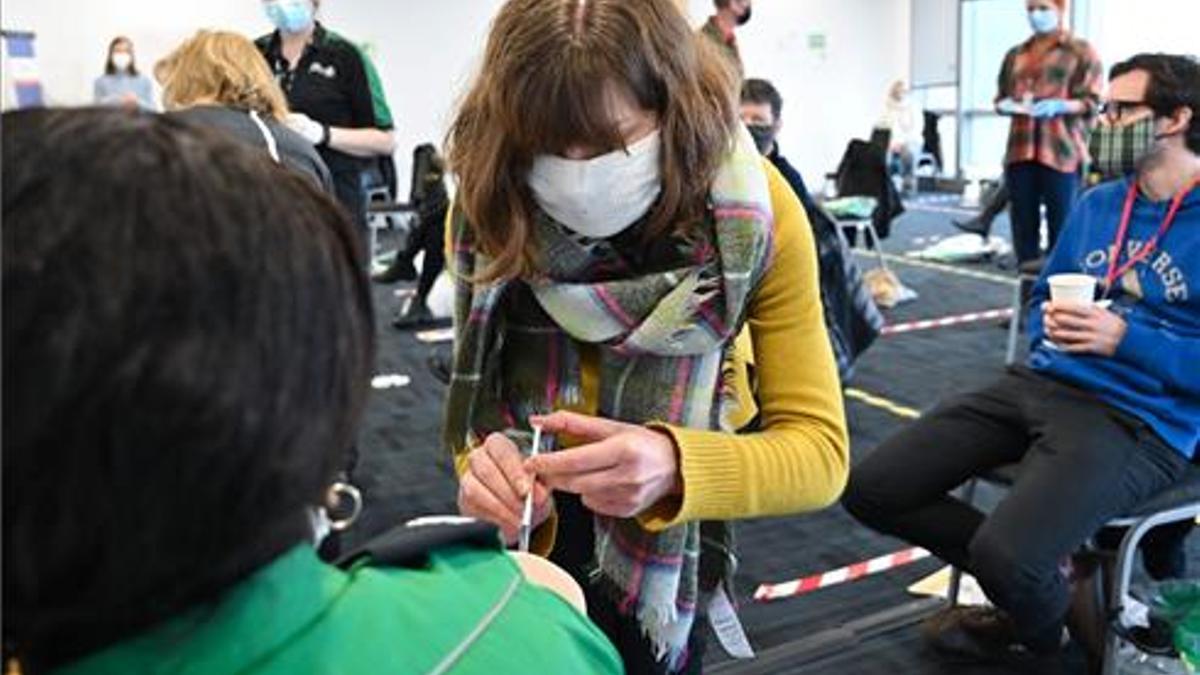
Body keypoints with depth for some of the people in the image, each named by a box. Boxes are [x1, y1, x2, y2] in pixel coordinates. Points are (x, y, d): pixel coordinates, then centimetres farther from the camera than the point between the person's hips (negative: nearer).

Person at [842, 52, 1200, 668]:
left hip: (1138, 421, -6)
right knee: (870, 490, -3)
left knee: (1004, 555, -32)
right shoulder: (1096, 203, 15)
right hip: (1040, 385, 7)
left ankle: (1042, 626, 8)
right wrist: (1050, 324, -1)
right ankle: (1040, 572, 13)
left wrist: (1125, 338, -19)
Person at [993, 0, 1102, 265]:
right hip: (1021, 149, 4)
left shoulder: (1081, 50, 7)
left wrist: (1058, 106, -18)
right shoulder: (1016, 54, 20)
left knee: (1061, 224, -6)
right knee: (1023, 223, 3)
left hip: (1061, 151, -4)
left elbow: (1091, 101, 1)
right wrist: (1008, 105, -1)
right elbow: (1000, 98, 24)